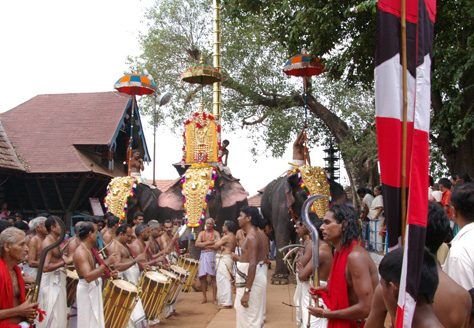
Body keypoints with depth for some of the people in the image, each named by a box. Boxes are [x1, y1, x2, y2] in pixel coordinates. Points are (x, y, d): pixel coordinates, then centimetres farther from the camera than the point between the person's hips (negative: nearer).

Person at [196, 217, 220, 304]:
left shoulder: (216, 233, 3)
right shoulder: (201, 233, 13)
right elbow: (197, 244, 0)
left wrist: (204, 245, -10)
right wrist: (209, 242, -10)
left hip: (212, 255, -3)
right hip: (203, 256, 3)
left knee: (213, 276, -5)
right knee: (202, 276, 1)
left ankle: (214, 298, -1)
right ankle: (204, 297, 10)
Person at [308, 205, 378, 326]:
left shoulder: (355, 256, -23)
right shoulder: (341, 251, 4)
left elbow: (366, 308, -26)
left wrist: (326, 314, -18)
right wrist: (326, 289, 1)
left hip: (364, 323, -8)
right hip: (348, 321, 8)